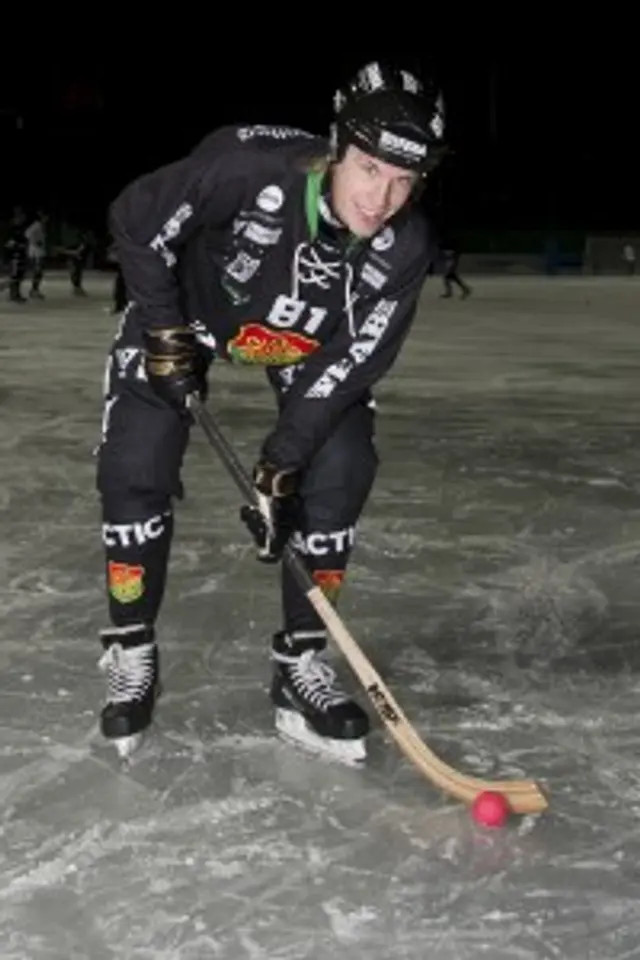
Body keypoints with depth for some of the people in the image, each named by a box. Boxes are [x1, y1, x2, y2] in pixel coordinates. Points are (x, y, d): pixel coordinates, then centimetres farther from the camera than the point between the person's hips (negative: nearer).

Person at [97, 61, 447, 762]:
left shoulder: (404, 248, -27)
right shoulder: (252, 165, -38)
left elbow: (350, 364, -22)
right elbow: (135, 220, -23)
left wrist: (281, 462, -25)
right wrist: (165, 335, -19)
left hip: (310, 339, 3)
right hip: (186, 305, -2)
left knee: (339, 471, -11)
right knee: (135, 467, -12)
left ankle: (299, 663, 3)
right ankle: (131, 656, 5)